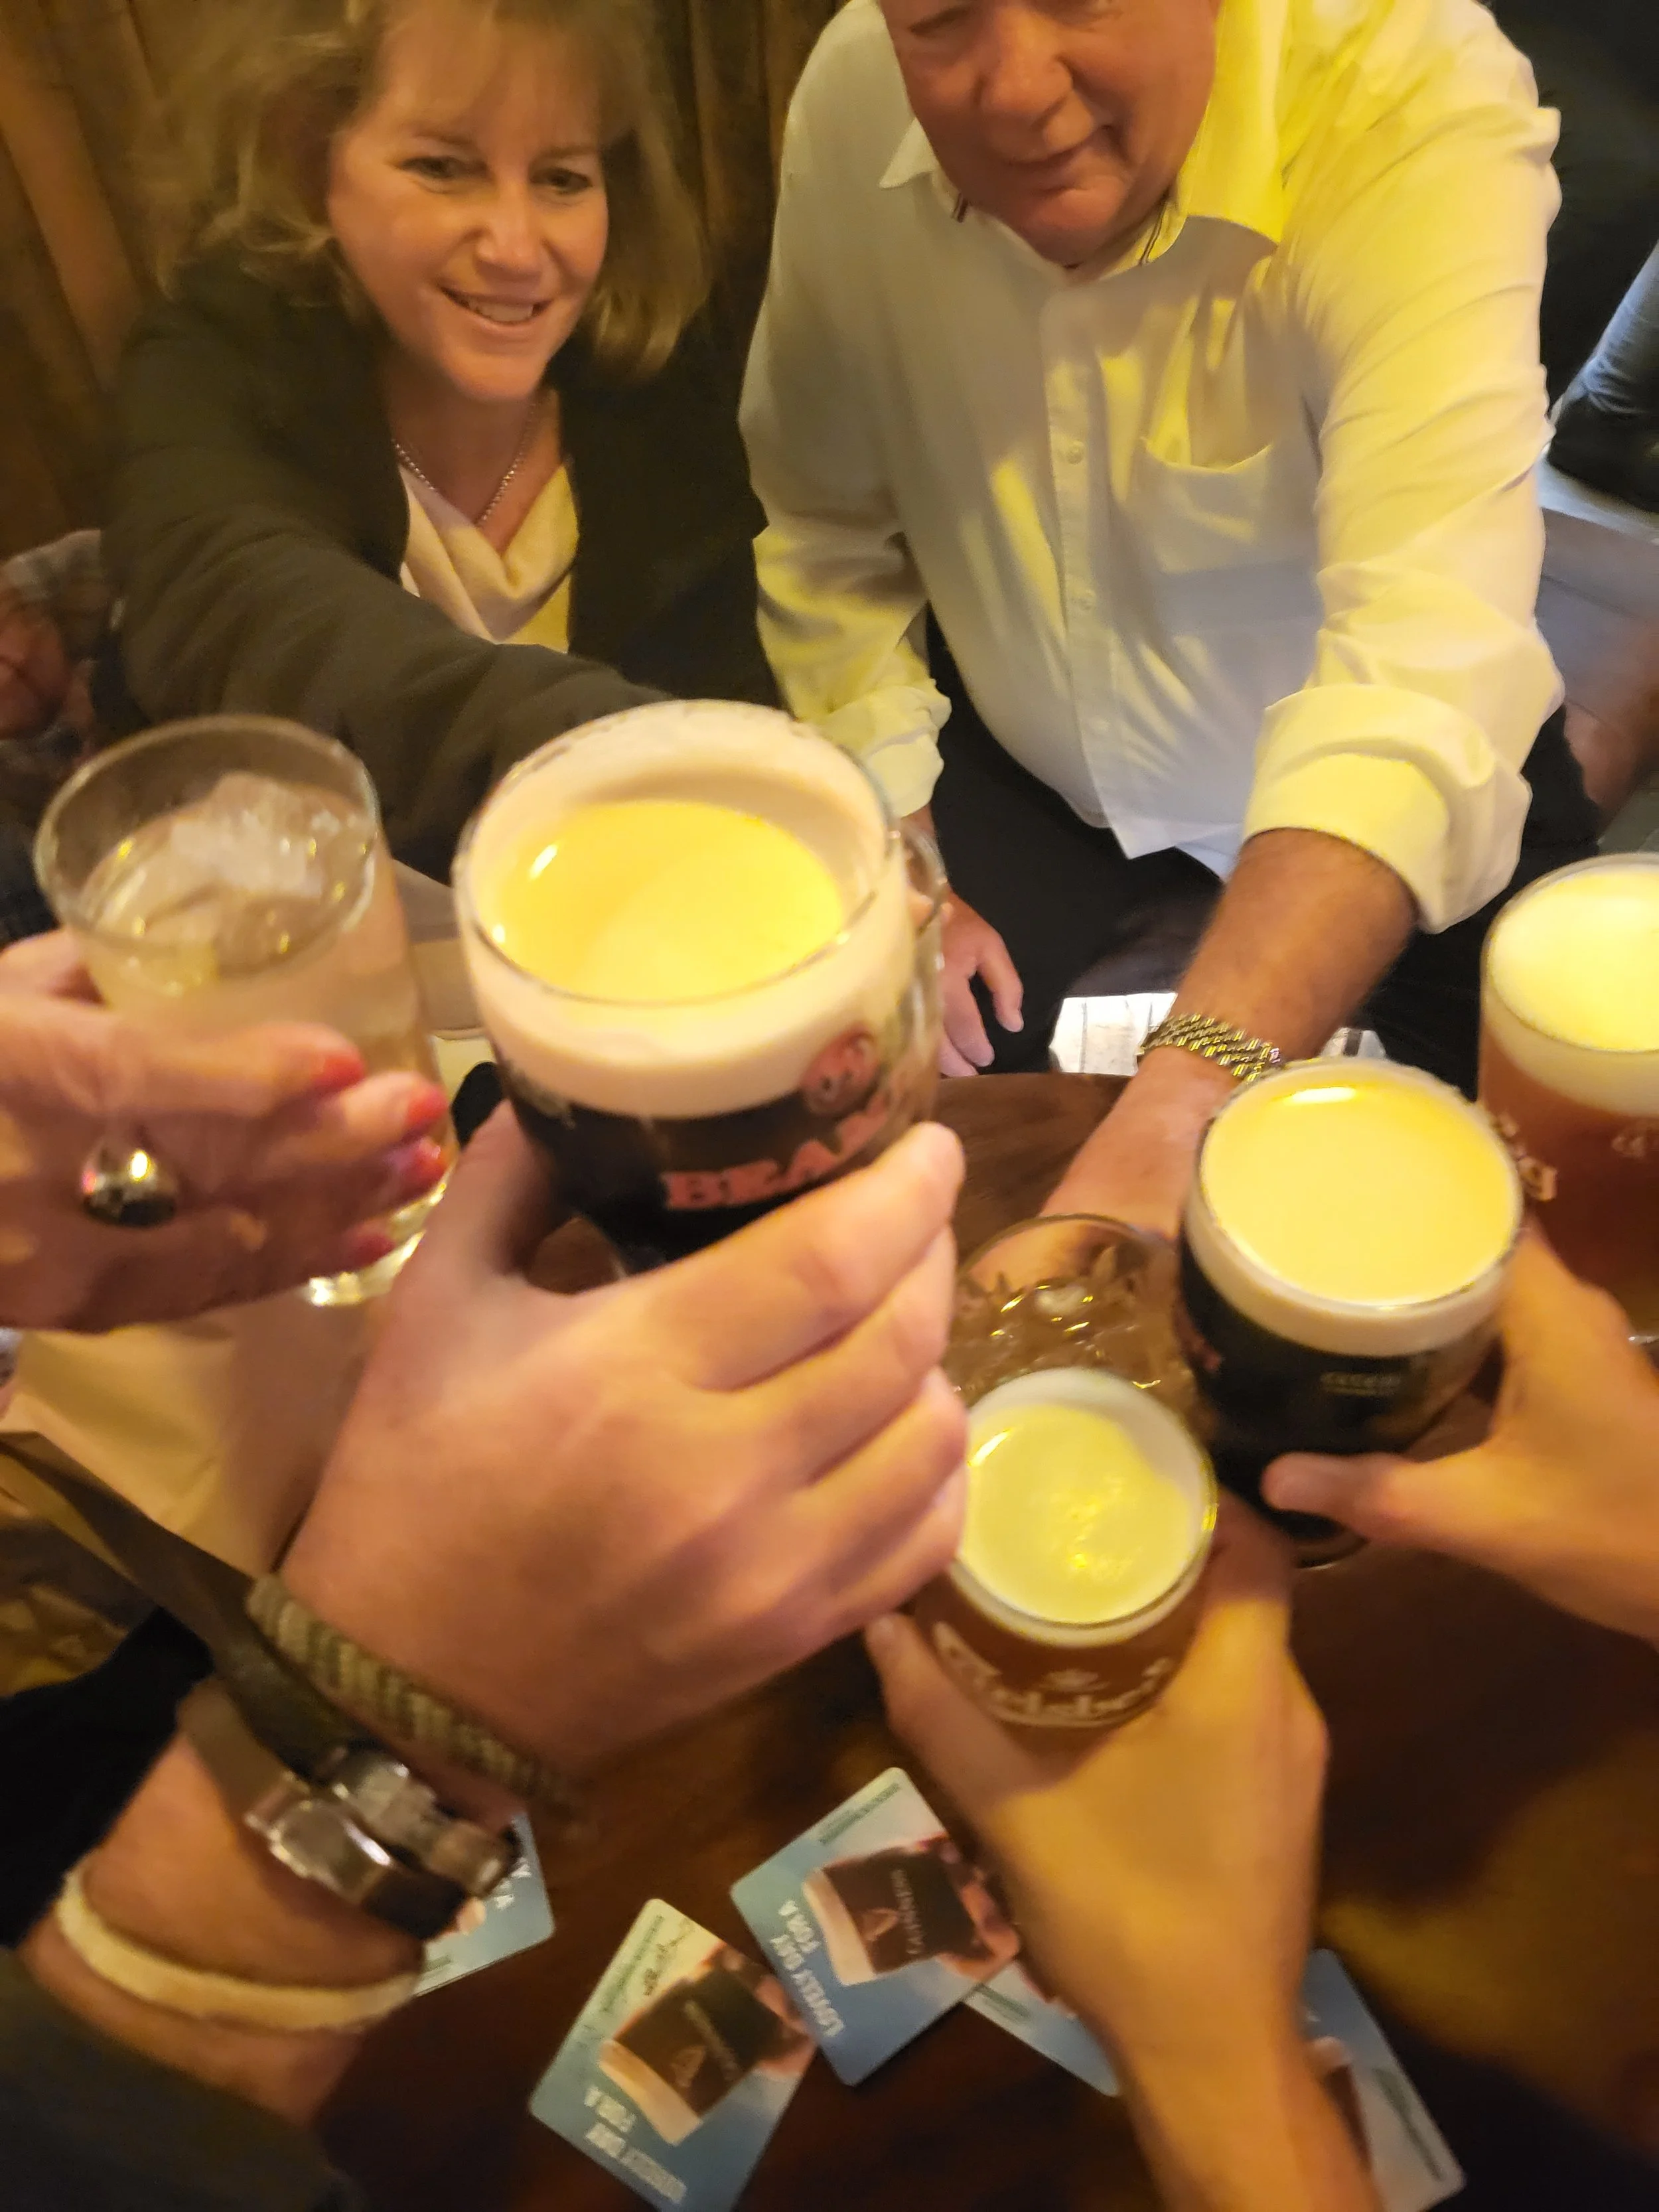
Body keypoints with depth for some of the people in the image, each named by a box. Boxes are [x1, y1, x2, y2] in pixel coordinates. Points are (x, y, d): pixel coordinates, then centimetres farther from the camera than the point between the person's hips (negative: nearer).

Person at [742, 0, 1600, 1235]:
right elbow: (827, 522, -4)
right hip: (1035, 765, 3)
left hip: (1406, 804, -2)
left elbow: (1426, 656, -44)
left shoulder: (1421, 104, -30)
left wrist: (1173, 1123, -57)